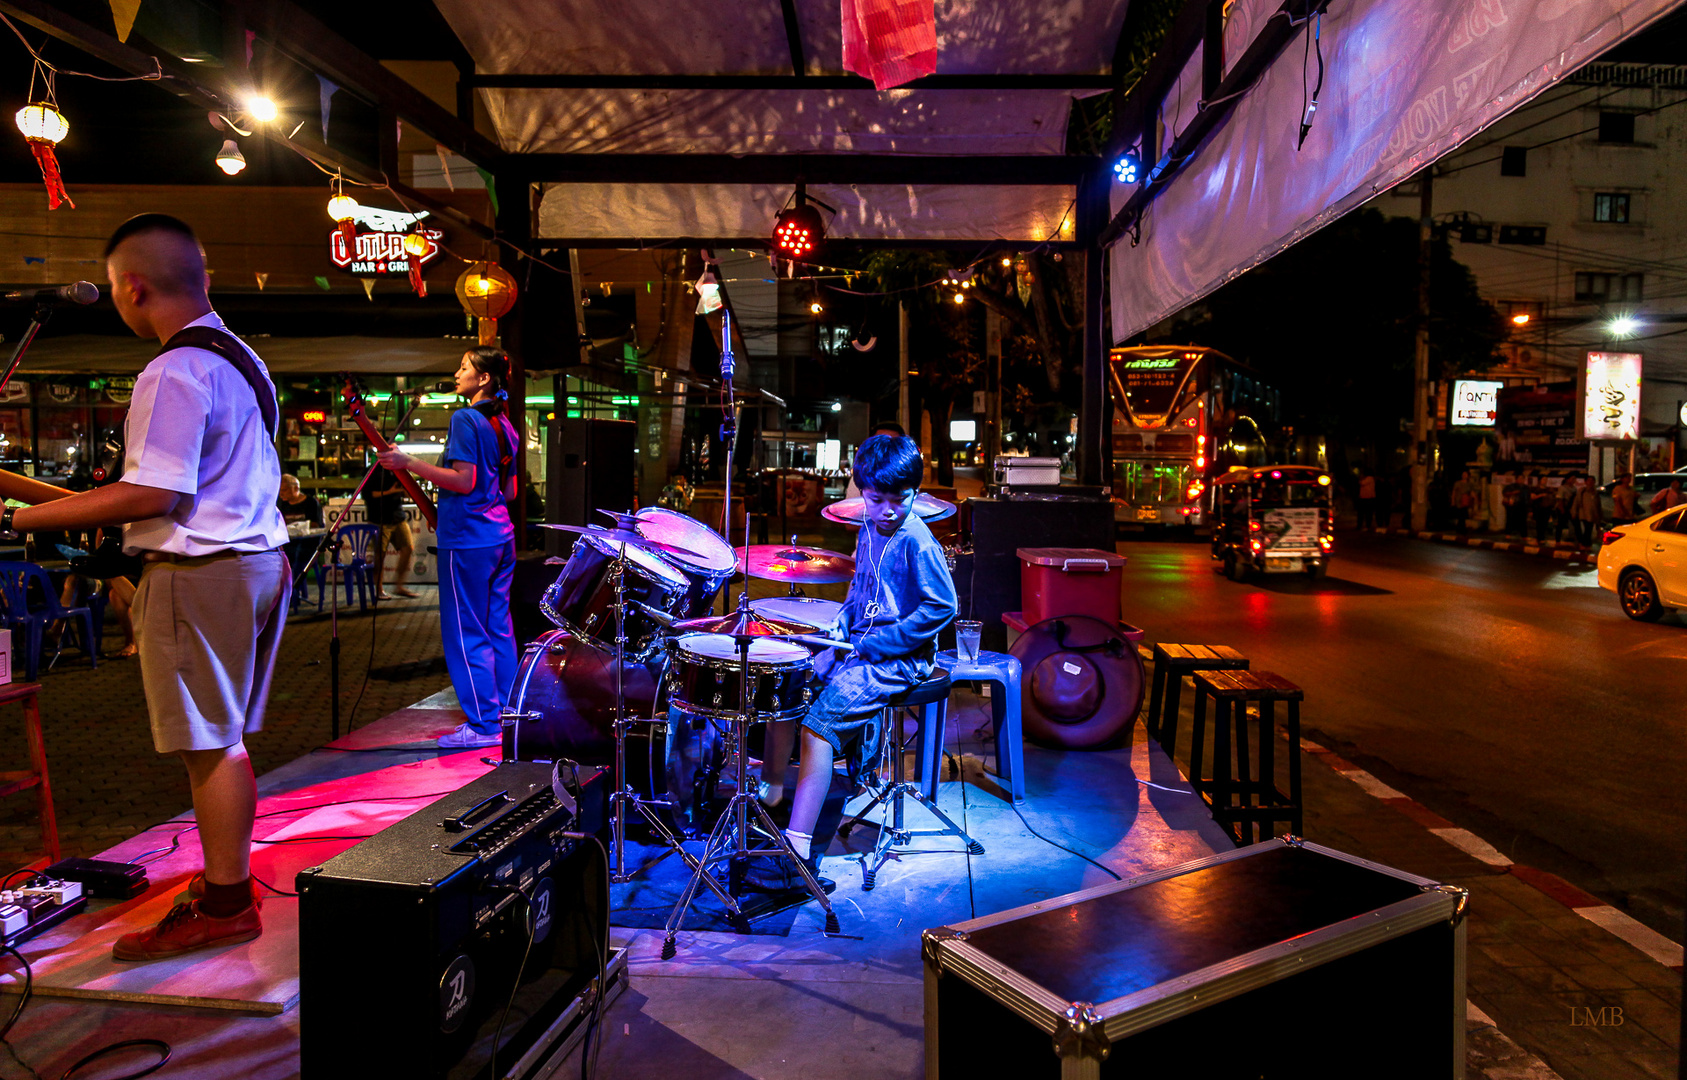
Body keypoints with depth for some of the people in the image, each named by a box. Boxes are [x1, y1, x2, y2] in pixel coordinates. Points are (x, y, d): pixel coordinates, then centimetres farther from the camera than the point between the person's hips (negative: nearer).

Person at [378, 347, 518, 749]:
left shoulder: (465, 419, -12)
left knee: (466, 633, -2)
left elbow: (464, 481, -19)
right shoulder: (505, 426, 13)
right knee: (499, 629, 13)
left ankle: (483, 725, 2)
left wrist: (408, 463, -16)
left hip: (467, 538, -9)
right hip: (501, 534, 9)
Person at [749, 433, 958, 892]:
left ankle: (798, 852, -22)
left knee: (819, 720, -23)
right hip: (860, 647, 9)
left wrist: (879, 644, -18)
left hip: (900, 659, -9)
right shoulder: (868, 531, 9)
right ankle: (770, 790, 25)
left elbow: (942, 606, -18)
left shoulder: (917, 541, -16)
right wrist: (843, 621, 6)